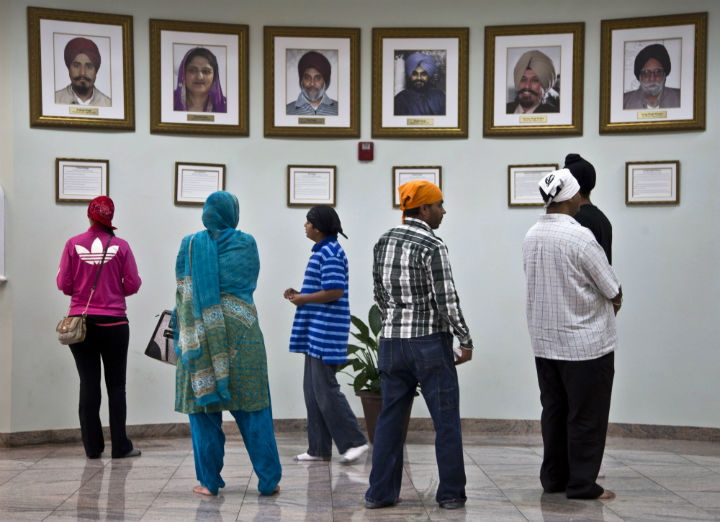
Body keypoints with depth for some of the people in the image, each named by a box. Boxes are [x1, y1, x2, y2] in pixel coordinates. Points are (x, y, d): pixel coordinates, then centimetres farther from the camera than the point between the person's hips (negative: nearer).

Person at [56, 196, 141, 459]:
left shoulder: (73, 245, -3)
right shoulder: (120, 246, -6)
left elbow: (63, 284, -2)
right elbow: (132, 285, -4)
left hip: (80, 320, 1)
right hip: (113, 323, -1)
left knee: (88, 384, 8)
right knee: (116, 384, 8)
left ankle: (93, 447, 11)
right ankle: (120, 446, 9)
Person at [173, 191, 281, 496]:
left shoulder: (190, 244, 2)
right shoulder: (246, 244, 1)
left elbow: (181, 287, 9)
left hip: (199, 334, 0)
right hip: (240, 333, 0)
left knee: (204, 405, 7)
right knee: (252, 408, 5)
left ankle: (209, 482, 9)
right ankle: (268, 479, 6)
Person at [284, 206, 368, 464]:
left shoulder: (330, 253, -14)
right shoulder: (324, 251, 18)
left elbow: (335, 291, -23)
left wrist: (303, 299, -12)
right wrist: (299, 294, 11)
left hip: (326, 330, -11)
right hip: (317, 331, 11)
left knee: (325, 389, -7)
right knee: (313, 389, 11)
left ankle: (354, 441, 1)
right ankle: (318, 449, 16)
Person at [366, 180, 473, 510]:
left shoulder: (383, 242, 7)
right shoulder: (432, 247, -13)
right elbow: (446, 300, -15)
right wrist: (466, 341, -5)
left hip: (391, 342, 6)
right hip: (430, 342, -6)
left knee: (390, 417, 11)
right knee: (446, 419, 4)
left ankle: (380, 493, 13)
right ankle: (451, 494, 10)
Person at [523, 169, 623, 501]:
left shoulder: (531, 236, 2)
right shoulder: (579, 237, -20)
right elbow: (613, 290, -12)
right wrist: (614, 302, 12)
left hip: (544, 342, 7)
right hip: (585, 342, -7)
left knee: (553, 411, 15)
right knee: (586, 416, 4)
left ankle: (553, 478, 23)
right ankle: (581, 483, 10)